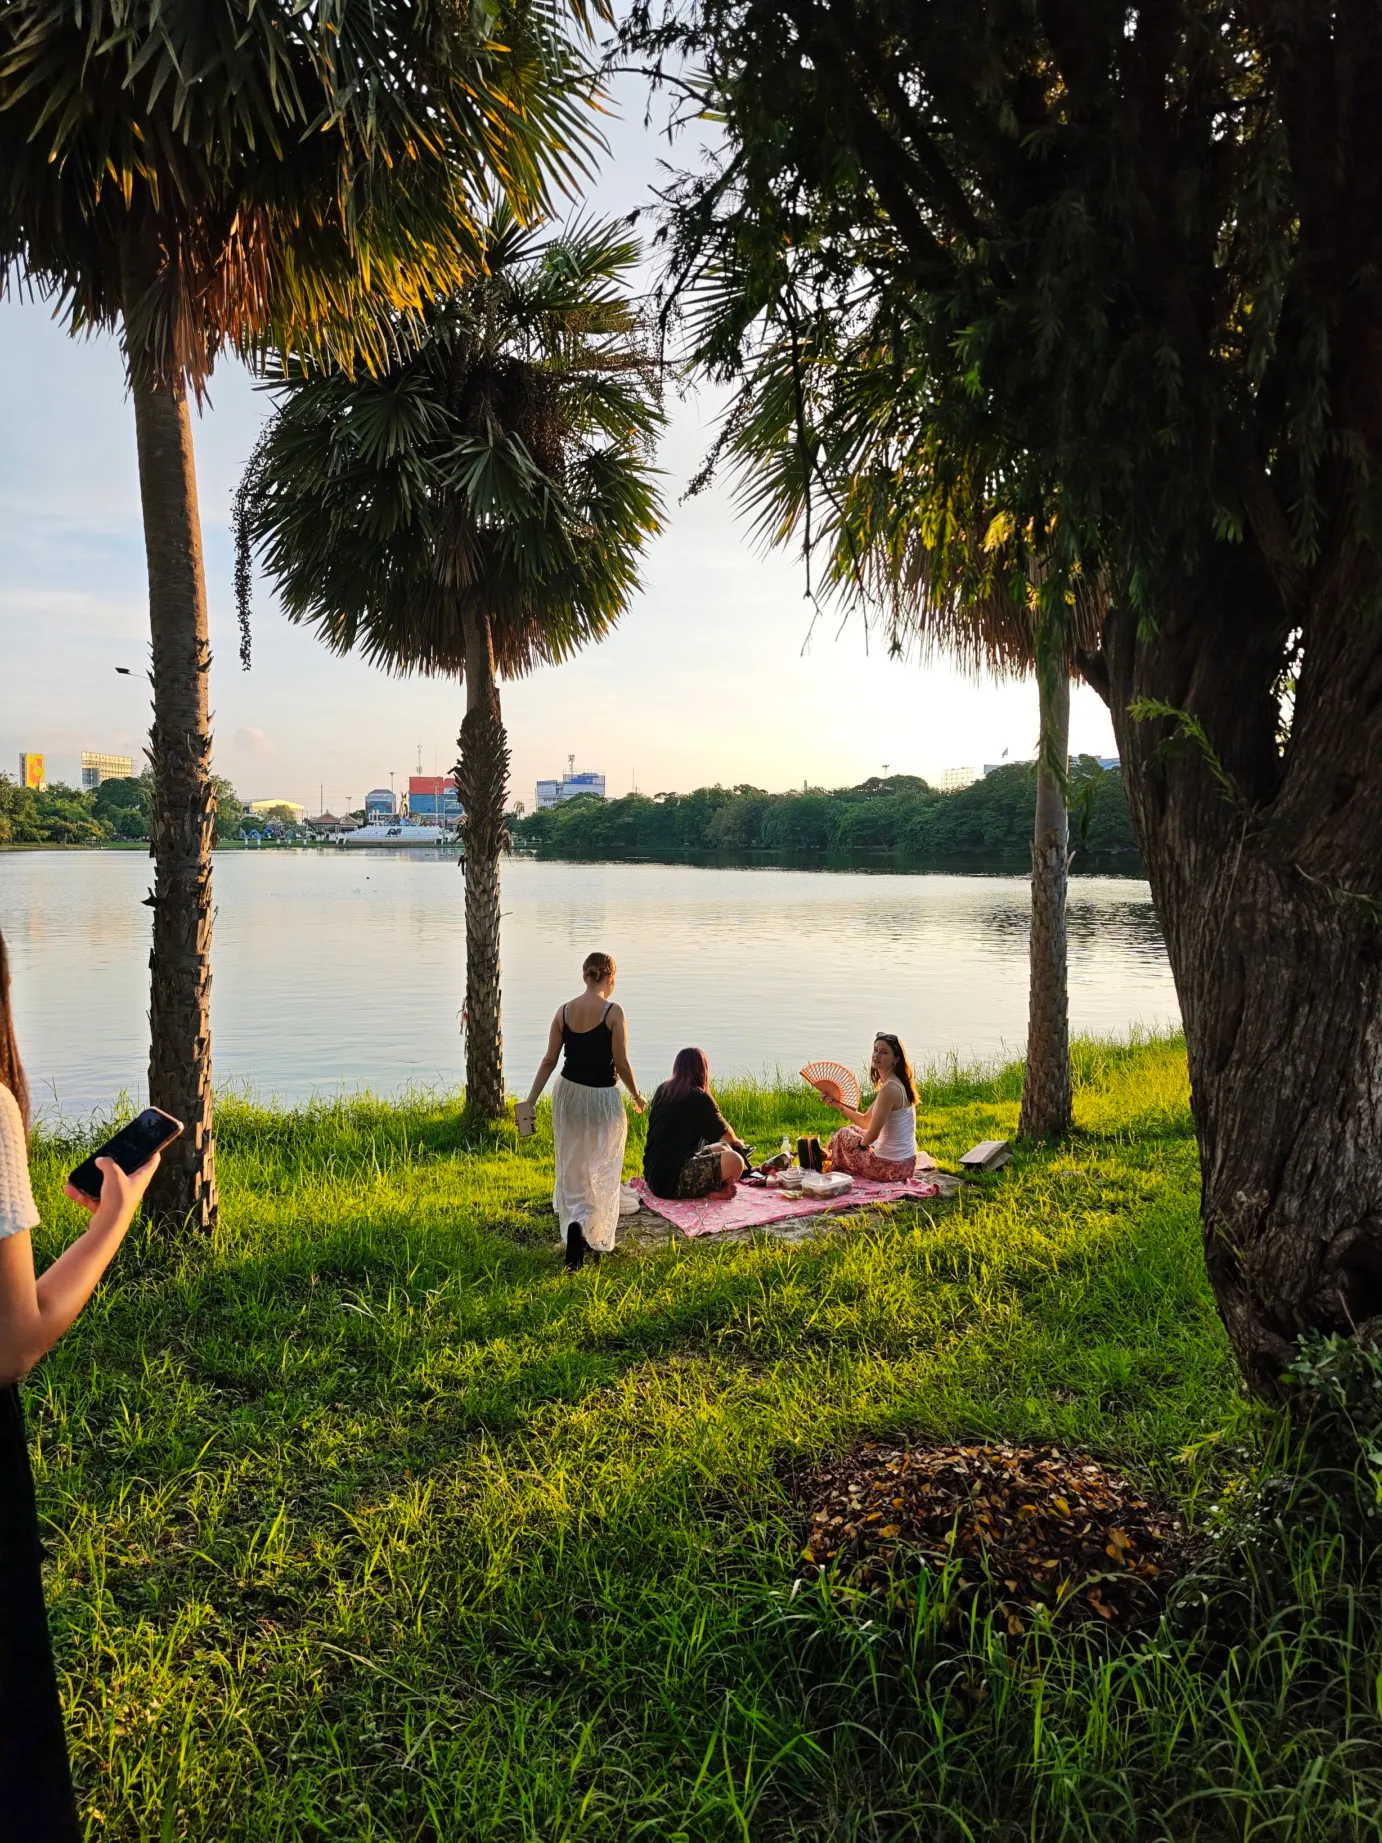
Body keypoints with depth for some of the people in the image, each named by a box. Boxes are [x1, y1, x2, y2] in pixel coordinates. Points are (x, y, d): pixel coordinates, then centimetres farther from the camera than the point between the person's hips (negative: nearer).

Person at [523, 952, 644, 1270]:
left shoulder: (565, 1011, -1)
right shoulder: (613, 1011, -14)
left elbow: (549, 1060, 0)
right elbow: (621, 1064, -12)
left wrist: (530, 1100, 6)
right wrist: (636, 1096, 4)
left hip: (567, 1093, 4)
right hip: (601, 1099, -4)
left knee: (572, 1167, 19)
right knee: (600, 1171, 6)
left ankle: (576, 1222, 25)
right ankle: (584, 1227, -14)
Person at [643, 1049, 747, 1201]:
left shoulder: (662, 1090, 11)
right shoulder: (699, 1098, -10)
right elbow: (725, 1132, 8)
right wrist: (735, 1141, 33)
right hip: (671, 1180, -9)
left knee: (722, 1148, 19)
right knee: (734, 1160, -18)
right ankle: (712, 1192, 2)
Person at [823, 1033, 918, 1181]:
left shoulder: (889, 1089, -24)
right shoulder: (897, 1084, 8)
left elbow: (872, 1135, -21)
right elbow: (866, 1121, 14)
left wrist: (861, 1143, 1)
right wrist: (838, 1105, 6)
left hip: (889, 1167, -9)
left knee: (843, 1135, 12)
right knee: (854, 1130, 27)